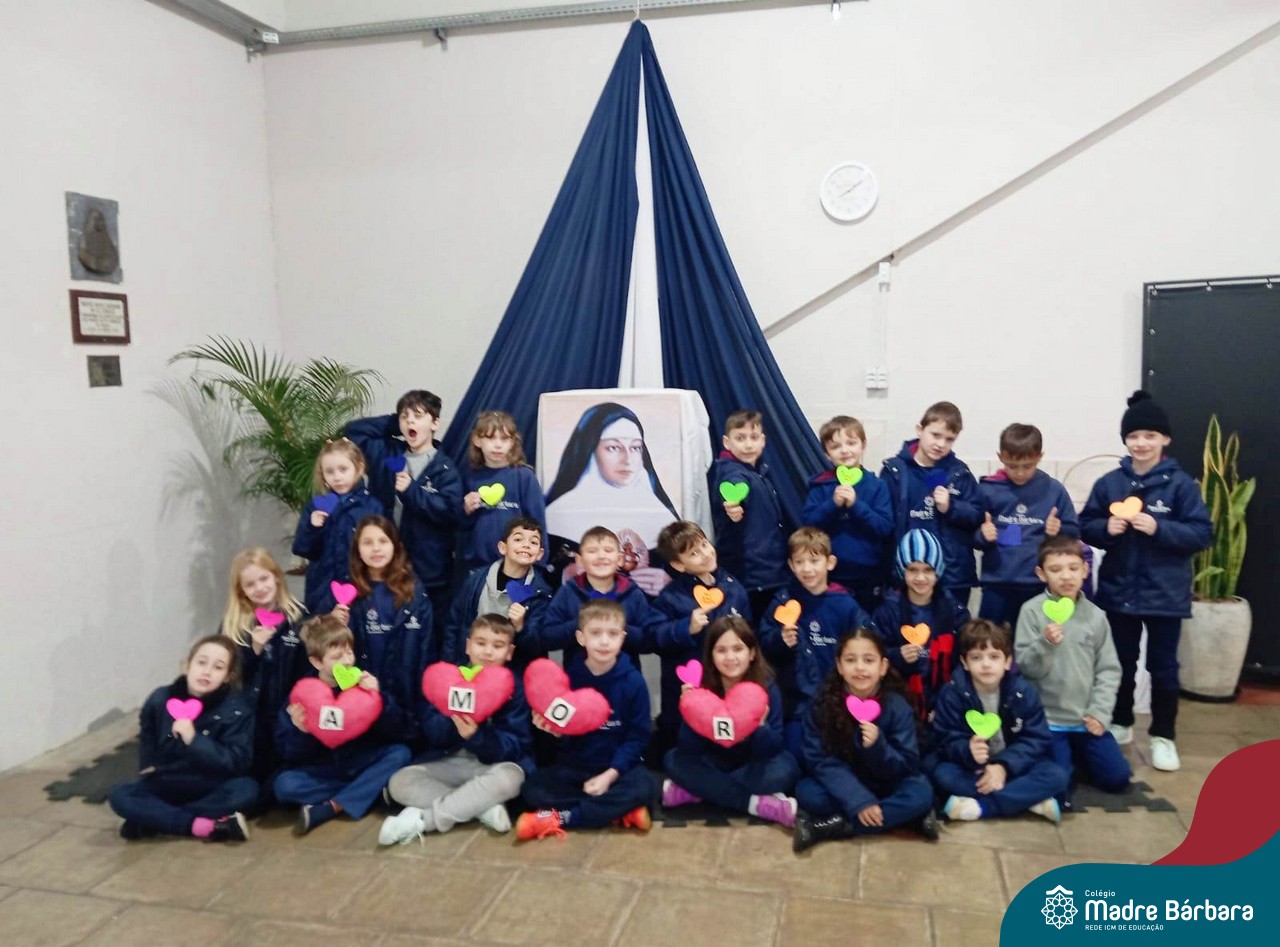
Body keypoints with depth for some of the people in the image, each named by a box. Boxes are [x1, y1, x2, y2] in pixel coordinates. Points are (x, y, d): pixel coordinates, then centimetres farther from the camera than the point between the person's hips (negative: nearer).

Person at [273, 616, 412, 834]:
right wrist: (300, 731, -30)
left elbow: (395, 734, -10)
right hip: (322, 771, -1)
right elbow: (289, 754, -8)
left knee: (400, 753, -24)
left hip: (361, 764, 2)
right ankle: (368, 789, -17)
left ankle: (328, 808, -24)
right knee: (285, 785, -29)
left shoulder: (365, 684, -7)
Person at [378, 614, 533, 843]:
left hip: (492, 764, -2)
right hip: (448, 762, 3)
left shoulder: (514, 687, -6)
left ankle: (422, 819, -27)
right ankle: (484, 807, -24)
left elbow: (511, 747, -15)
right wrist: (454, 718, -29)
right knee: (400, 782, -20)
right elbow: (433, 733, -7)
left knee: (510, 776, -35)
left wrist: (476, 736, -32)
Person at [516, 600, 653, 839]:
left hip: (617, 766, -1)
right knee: (533, 788, -22)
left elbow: (638, 736, -8)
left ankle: (560, 818, -23)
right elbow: (564, 735, -2)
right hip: (574, 766, 2)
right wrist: (554, 728, -26)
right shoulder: (569, 677, -4)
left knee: (641, 788, -32)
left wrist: (610, 775, -17)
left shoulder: (633, 681, -8)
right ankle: (619, 811, -21)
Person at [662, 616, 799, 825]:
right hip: (715, 764, 1)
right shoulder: (701, 686, -15)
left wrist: (761, 726, -39)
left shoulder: (766, 687, -17)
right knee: (673, 760, -24)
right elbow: (688, 750, -17)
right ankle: (758, 804, -28)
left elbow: (772, 751, -19)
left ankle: (692, 792, -25)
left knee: (785, 769, -31)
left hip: (753, 766, -1)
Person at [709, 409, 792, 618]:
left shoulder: (760, 471, 11)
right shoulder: (733, 474, -15)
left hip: (771, 572, 9)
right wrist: (732, 508, -59)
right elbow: (737, 490, -39)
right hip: (750, 575, -9)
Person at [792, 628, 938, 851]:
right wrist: (858, 801, -28)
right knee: (806, 791, -28)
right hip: (841, 788, 0)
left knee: (921, 793, -28)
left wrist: (877, 747, -34)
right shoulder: (823, 705, -13)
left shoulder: (897, 707, -13)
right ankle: (901, 817, -21)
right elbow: (819, 761, -16)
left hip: (885, 787, 0)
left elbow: (908, 766, -14)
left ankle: (833, 826, -25)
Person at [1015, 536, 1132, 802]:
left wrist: (1100, 712, -6)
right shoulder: (1032, 610, -10)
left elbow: (1109, 669, 3)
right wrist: (1045, 644, -29)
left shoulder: (1095, 615, 0)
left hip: (1087, 720, 3)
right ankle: (1064, 756, 22)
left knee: (1117, 778, 2)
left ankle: (1075, 755, 30)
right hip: (1047, 719, -3)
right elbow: (1025, 667, -11)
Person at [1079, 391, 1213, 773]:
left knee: (1163, 666, 8)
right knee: (1121, 663, 16)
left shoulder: (1181, 484, -7)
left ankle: (1163, 736, 21)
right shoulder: (1109, 483, 0)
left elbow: (1203, 534, -10)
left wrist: (1159, 529, -22)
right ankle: (1120, 724, 32)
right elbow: (1085, 527, 5)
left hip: (1165, 594, -2)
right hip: (1119, 591, 2)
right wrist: (1106, 528, -16)